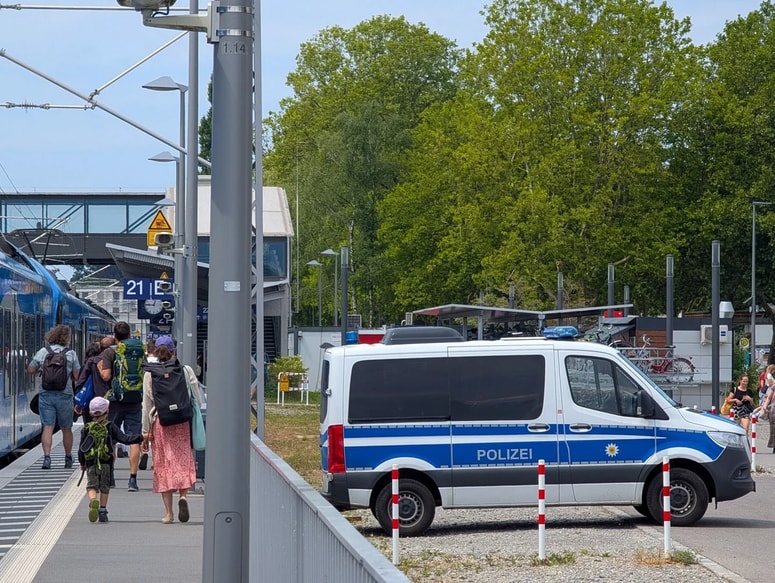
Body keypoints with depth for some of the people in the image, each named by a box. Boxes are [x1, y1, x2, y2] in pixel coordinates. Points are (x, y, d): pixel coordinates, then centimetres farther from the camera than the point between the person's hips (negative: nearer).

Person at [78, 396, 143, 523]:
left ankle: (93, 501, -28)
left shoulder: (86, 428, 2)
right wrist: (141, 437, -2)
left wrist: (82, 463, 18)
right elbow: (124, 438, -7)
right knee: (105, 486, 13)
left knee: (91, 485, 3)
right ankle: (102, 511, 9)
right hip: (106, 463, 0)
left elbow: (81, 448, 5)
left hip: (91, 462, 0)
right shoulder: (110, 426, -1)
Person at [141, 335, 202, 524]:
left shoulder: (150, 374, -1)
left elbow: (147, 404, 1)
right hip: (182, 422, 0)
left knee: (163, 465, 6)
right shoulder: (186, 371, -1)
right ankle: (183, 495, -18)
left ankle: (168, 512, 4)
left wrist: (146, 430, 6)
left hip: (160, 423, 0)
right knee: (183, 461, 8)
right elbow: (197, 399, 1)